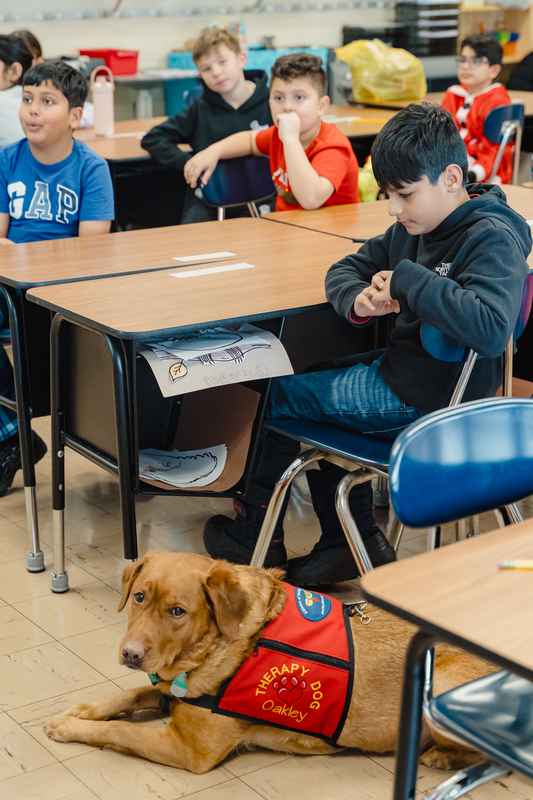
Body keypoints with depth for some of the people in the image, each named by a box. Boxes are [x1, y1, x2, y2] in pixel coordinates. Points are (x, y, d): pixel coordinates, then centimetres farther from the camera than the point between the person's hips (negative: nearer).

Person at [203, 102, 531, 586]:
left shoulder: (493, 241, -22)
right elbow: (346, 269, 11)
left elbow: (491, 328, -38)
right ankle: (358, 542, 22)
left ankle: (259, 535, 26)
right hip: (400, 368, 9)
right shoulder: (414, 228, 5)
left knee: (276, 396, 3)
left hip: (423, 399, -9)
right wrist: (360, 300, -14)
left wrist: (408, 279, -31)